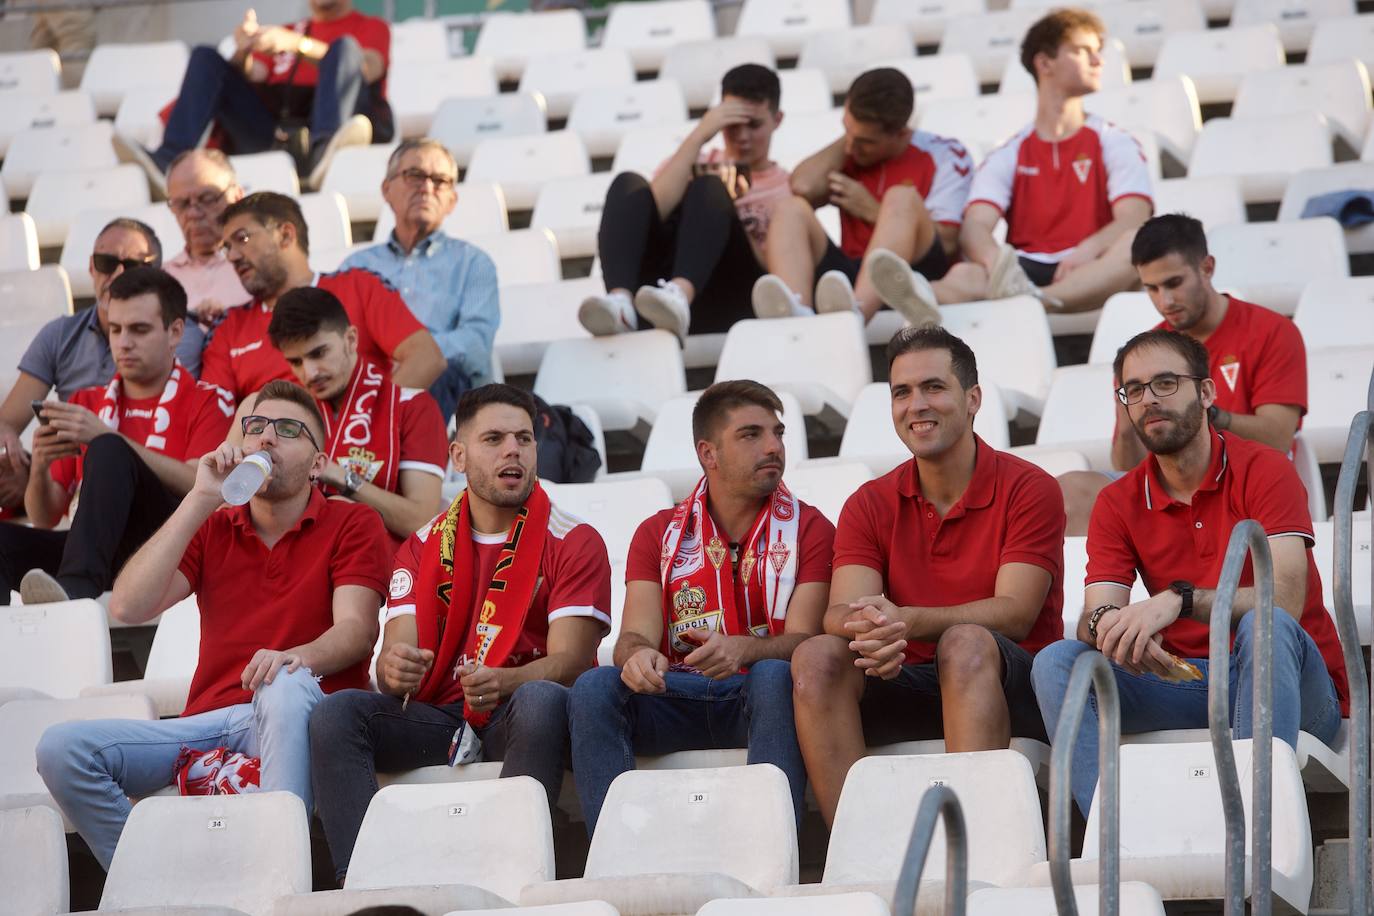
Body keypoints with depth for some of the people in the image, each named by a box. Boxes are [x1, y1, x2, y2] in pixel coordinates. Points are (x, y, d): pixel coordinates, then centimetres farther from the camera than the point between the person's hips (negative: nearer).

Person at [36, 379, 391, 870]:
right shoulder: (212, 530, 19)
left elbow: (356, 628, -7)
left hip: (298, 717, -4)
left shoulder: (353, 524, 9)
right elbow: (128, 608, 3)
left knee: (285, 685, -40)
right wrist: (200, 501, -1)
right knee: (62, 747, -19)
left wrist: (295, 658, -31)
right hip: (210, 718, 4)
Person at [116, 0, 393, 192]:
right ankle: (169, 159, -28)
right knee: (205, 56, -5)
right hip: (270, 133, 4)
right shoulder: (283, 31, 33)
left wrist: (296, 45, -18)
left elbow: (369, 69, -4)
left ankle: (321, 150, -53)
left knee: (345, 46, -24)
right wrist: (243, 55, -10)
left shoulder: (372, 27, 20)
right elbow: (254, 76, 15)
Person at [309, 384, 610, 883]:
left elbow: (569, 662, -9)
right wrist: (394, 669, -25)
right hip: (440, 716, 3)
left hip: (517, 712, -3)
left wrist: (504, 682, -31)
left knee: (540, 702, -38)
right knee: (336, 713, -22)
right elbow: (399, 651, 2)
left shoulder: (573, 541, 3)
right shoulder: (424, 546, 13)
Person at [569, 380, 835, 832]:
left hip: (756, 694, -2)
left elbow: (803, 638, -6)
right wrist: (638, 654, -27)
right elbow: (636, 634, 1)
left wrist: (740, 649, -29)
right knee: (594, 687, -26)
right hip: (677, 699, 2)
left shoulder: (809, 529, 7)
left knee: (775, 677, -36)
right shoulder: (658, 533, 13)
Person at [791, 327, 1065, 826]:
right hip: (907, 686, 3)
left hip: (1011, 687, -3)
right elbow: (842, 610, -5)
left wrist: (906, 621, -31)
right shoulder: (870, 505, 10)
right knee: (817, 655, -23)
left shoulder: (1028, 489, -3)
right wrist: (866, 628, -32)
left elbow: (1015, 613, -15)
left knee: (965, 643, -35)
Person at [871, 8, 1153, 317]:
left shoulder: (1114, 142, 16)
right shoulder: (1008, 156, 17)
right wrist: (996, 260, -27)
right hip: (1025, 271, 0)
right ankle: (921, 297, -72)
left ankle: (1036, 301, -61)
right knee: (964, 274, -33)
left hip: (1091, 279, 0)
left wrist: (1086, 251, -26)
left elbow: (1134, 220, -2)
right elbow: (974, 227, 0)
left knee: (1139, 243, -35)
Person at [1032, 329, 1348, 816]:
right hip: (1183, 681, 4)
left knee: (1265, 627, -37)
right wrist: (1107, 624, -31)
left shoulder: (1263, 470, -7)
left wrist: (1178, 600, -36)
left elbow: (1285, 600, -21)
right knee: (1056, 661, -17)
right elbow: (1094, 613, -4)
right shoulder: (1118, 504, 8)